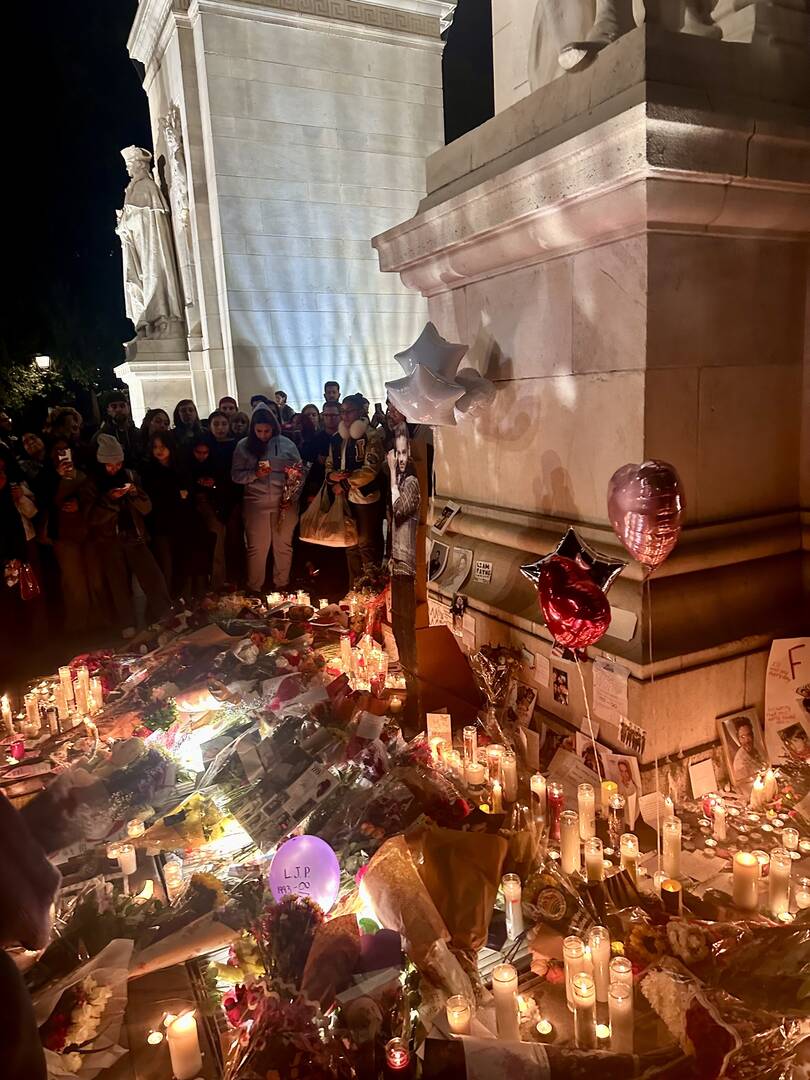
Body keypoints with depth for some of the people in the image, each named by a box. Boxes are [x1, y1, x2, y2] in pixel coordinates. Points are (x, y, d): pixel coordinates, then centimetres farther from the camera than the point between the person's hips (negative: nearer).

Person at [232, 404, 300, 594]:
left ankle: (282, 585, 26)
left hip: (284, 501, 1)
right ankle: (255, 589, 17)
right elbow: (236, 475, 0)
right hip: (256, 502, -1)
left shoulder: (286, 444, 1)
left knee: (284, 545, 11)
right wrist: (255, 474, -17)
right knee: (257, 547, 4)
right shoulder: (244, 446, 0)